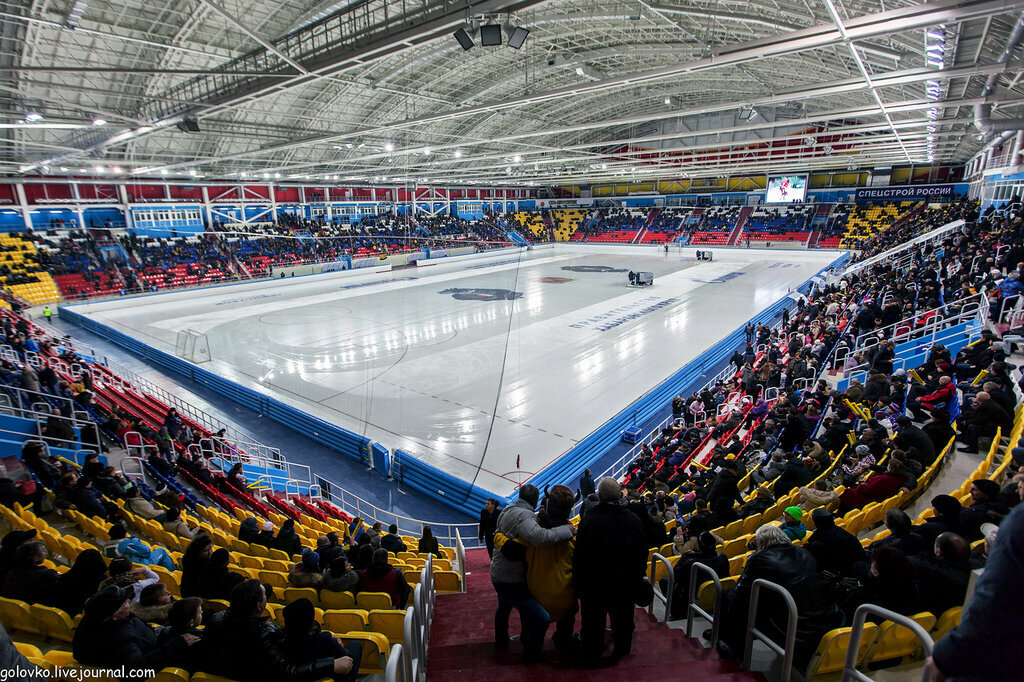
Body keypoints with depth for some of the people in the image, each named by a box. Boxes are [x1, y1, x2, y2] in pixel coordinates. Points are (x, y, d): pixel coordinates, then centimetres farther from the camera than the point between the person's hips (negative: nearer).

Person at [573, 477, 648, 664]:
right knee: (622, 619, 25)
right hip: (626, 584, 3)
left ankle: (591, 657, 34)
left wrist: (578, 583, -4)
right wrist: (637, 579, 13)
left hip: (595, 585, -3)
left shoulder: (589, 520, -23)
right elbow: (642, 553, -1)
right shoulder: (633, 519, -12)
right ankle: (620, 652, 45)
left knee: (593, 621, 17)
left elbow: (580, 556, -18)